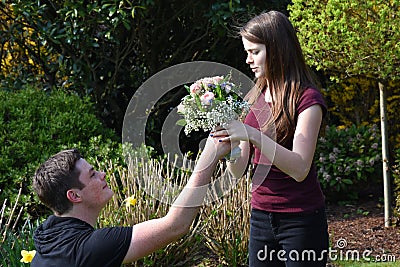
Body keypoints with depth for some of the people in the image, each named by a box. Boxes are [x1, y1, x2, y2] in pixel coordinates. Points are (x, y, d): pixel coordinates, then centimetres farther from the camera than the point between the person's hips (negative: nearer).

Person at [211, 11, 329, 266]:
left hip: (300, 219, -5)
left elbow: (300, 169, -21)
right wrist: (226, 137, -15)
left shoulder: (307, 98, -10)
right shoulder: (253, 98, 7)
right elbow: (238, 170, 4)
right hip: (260, 217, 6)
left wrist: (253, 135, -30)